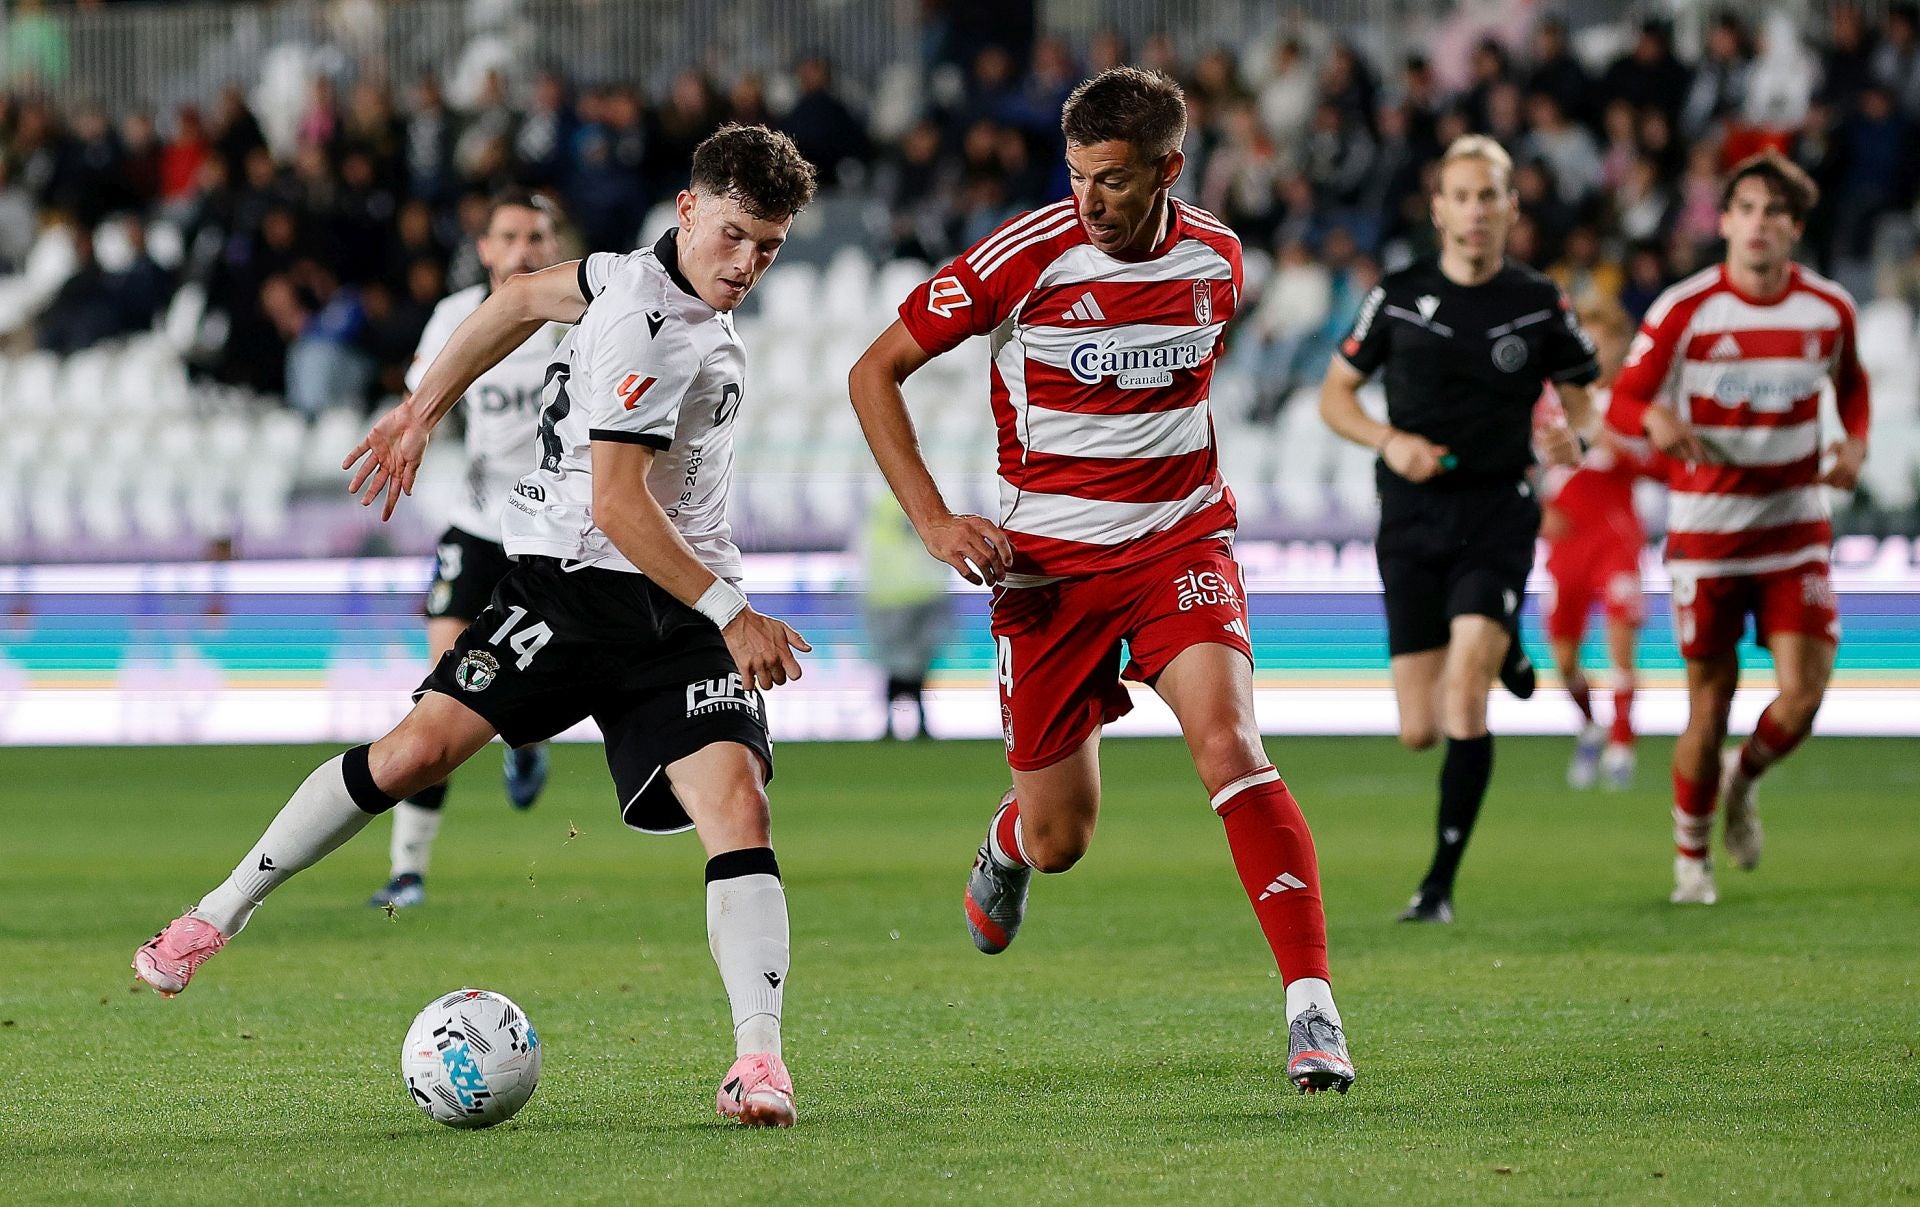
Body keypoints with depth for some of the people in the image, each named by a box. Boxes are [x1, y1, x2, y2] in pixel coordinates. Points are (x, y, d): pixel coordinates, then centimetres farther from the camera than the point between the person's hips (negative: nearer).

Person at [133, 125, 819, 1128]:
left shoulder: (658, 278, 10)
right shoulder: (643, 320, -17)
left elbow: (523, 298, 23)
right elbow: (616, 504, -20)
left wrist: (423, 409, 27)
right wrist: (728, 611, -17)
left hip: (682, 612, 6)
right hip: (580, 583, -6)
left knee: (736, 805, -14)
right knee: (422, 747, -13)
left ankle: (758, 1059, -20)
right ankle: (217, 916, 4)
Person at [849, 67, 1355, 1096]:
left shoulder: (1215, 260, -2)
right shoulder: (1025, 257, -13)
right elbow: (874, 373, -5)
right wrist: (934, 521, -11)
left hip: (1181, 543, 1)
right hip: (1050, 563, -1)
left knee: (1229, 747, -25)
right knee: (1061, 840, 5)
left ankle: (1311, 1007, -25)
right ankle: (1009, 845, 46)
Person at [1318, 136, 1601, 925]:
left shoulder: (1539, 305, 2)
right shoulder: (1398, 297, 3)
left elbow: (1581, 402, 11)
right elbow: (1334, 395, 10)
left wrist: (1572, 437, -13)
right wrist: (1388, 440, -9)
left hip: (1497, 519, -2)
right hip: (1412, 524, 2)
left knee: (1465, 693, -21)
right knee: (1419, 731, -1)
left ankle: (1440, 884, -15)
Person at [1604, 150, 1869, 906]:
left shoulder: (1829, 308, 0)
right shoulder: (1684, 310, -9)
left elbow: (1850, 380, 21)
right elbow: (1624, 399, -5)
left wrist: (1855, 441, 1)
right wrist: (1656, 421, -29)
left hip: (1796, 526, 2)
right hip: (1705, 530, -2)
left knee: (1802, 699, -9)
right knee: (1710, 704, 1)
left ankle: (1742, 780, 25)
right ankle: (1690, 857, 22)